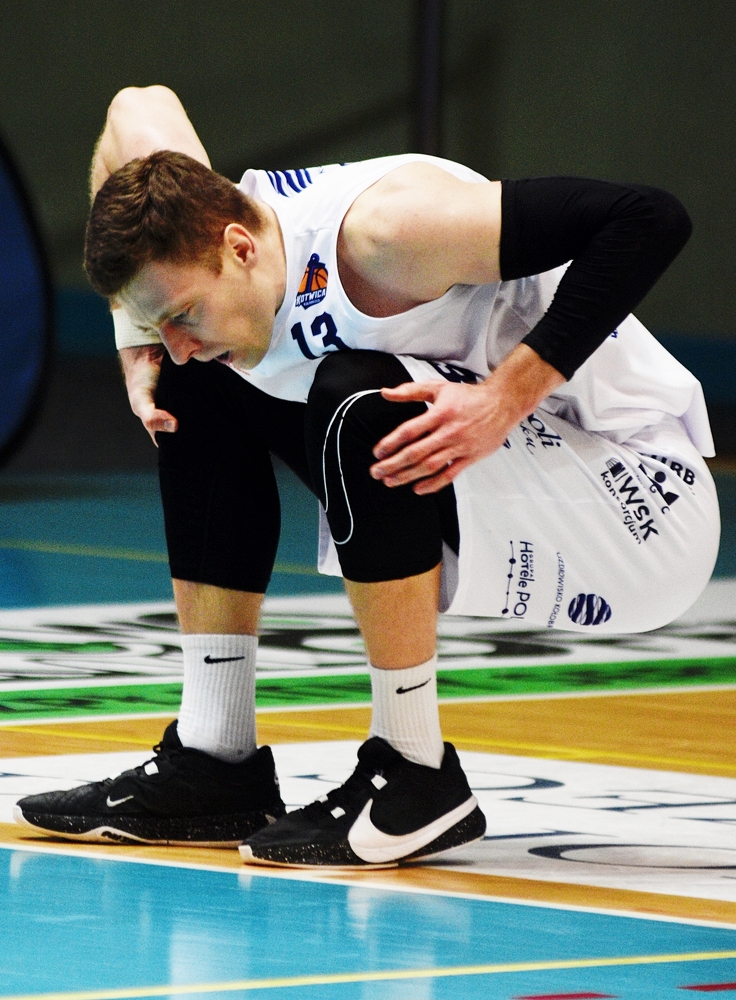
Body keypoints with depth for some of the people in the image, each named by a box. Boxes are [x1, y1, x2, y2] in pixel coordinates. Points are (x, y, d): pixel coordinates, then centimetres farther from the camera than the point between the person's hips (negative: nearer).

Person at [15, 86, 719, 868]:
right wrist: (134, 334, 9)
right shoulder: (203, 233, -6)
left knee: (357, 398, -31)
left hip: (646, 514, -8)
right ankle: (214, 762, 6)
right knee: (197, 396, 6)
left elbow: (649, 220, -30)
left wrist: (509, 393, -33)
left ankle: (415, 776, -19)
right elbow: (140, 106, 17)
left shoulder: (381, 231, -29)